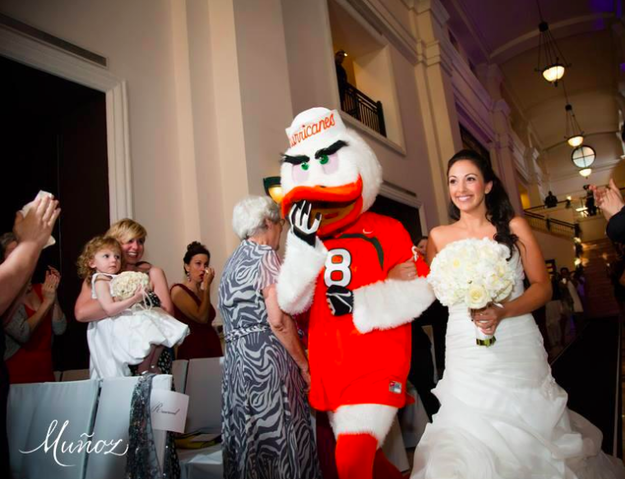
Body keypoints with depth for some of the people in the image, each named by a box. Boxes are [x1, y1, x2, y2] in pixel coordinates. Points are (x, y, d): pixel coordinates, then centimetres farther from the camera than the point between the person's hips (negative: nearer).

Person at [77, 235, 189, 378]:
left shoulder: (120, 278, 19)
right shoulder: (101, 281, -9)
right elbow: (109, 310, -22)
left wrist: (141, 290, 7)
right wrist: (134, 299, -27)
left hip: (129, 319, 10)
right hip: (117, 326, -10)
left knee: (160, 332, 6)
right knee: (150, 334, -28)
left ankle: (152, 365, 11)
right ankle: (143, 371, -9)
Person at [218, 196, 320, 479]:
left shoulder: (233, 261, 17)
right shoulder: (265, 255, -8)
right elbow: (278, 320, -17)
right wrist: (304, 364, -9)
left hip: (237, 357, 8)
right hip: (266, 357, -8)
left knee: (250, 438, 13)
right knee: (280, 436, 0)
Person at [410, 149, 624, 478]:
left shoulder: (514, 227, 0)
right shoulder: (439, 236, 1)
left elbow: (543, 287, -1)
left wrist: (502, 312, -17)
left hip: (517, 348, 0)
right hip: (466, 355, 0)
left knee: (530, 434, 10)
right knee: (473, 439, 6)